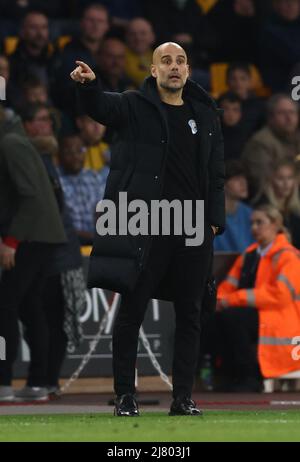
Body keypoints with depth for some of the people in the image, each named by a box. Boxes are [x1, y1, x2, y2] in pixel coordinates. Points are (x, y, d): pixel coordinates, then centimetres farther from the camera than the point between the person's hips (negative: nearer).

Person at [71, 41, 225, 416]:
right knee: (132, 309, -1)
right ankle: (125, 395, 6)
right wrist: (88, 85, -40)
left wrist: (215, 221, 3)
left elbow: (216, 173, 13)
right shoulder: (135, 107, 3)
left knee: (189, 313, 5)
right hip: (144, 227, -3)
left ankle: (183, 397, 11)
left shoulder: (205, 115, 13)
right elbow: (101, 107, -18)